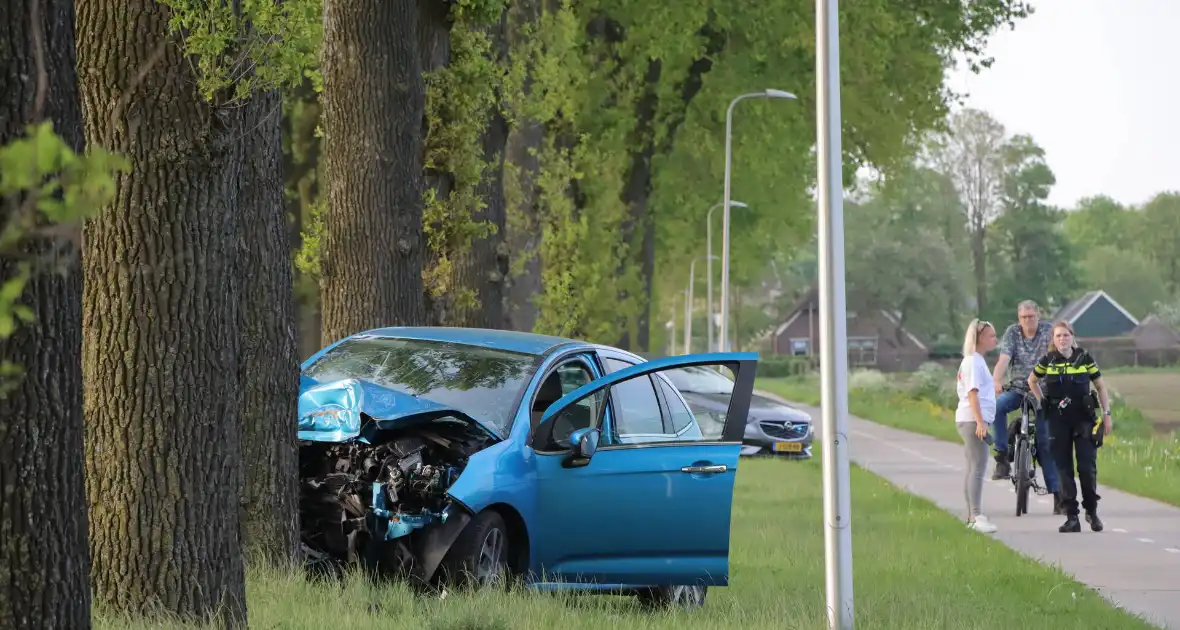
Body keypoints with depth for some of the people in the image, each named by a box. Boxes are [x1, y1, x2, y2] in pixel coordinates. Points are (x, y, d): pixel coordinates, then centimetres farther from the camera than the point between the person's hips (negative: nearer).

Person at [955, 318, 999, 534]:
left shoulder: (976, 361, 19)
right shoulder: (973, 362, -11)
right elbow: (972, 393, -19)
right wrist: (980, 422, -24)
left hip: (972, 421, 11)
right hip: (972, 420, -11)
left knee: (974, 468, 13)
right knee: (978, 468, -17)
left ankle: (972, 516, 17)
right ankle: (977, 516, -24)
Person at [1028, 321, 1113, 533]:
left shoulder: (1085, 359, 0)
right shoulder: (1047, 361, 3)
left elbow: (1100, 386, 6)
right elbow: (1032, 380, 20)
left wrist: (1107, 414, 2)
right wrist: (1042, 402, 10)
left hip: (1083, 419, -1)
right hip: (1058, 420, 1)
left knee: (1087, 466, -7)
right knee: (1064, 468, 0)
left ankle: (1092, 511, 11)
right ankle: (1072, 517, 4)